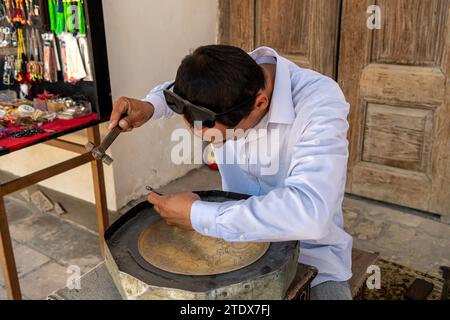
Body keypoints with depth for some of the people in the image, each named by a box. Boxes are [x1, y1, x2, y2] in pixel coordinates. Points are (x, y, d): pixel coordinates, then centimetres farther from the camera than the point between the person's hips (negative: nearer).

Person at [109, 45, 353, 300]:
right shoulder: (225, 83, -12)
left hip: (308, 250, -3)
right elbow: (181, 92, 12)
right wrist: (148, 107, -10)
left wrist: (197, 215, -33)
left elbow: (309, 213, -41)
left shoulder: (321, 103, -28)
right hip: (237, 233, 4)